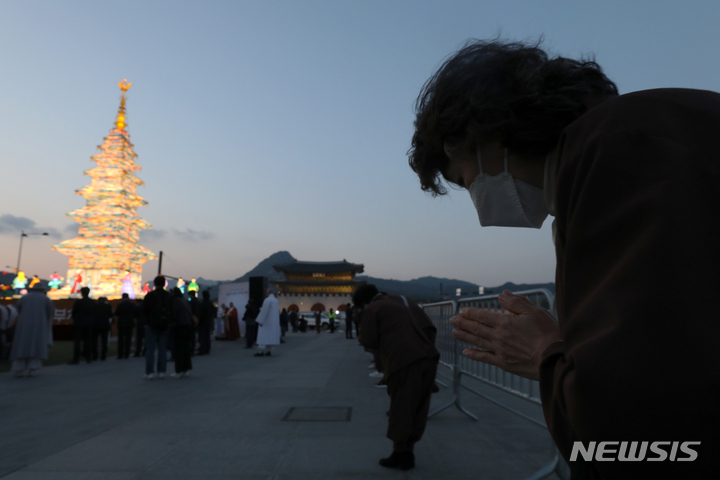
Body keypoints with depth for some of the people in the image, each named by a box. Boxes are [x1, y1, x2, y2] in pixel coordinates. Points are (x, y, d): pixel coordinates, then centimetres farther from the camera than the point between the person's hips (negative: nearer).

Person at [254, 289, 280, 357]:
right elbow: (278, 312, 19)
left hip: (266, 322, -8)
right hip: (273, 322, 8)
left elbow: (264, 311, -19)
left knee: (263, 336, -8)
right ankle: (269, 351, 5)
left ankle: (261, 351, -13)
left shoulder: (268, 300, -14)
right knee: (270, 336, 8)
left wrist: (260, 321, -18)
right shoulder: (276, 301, 13)